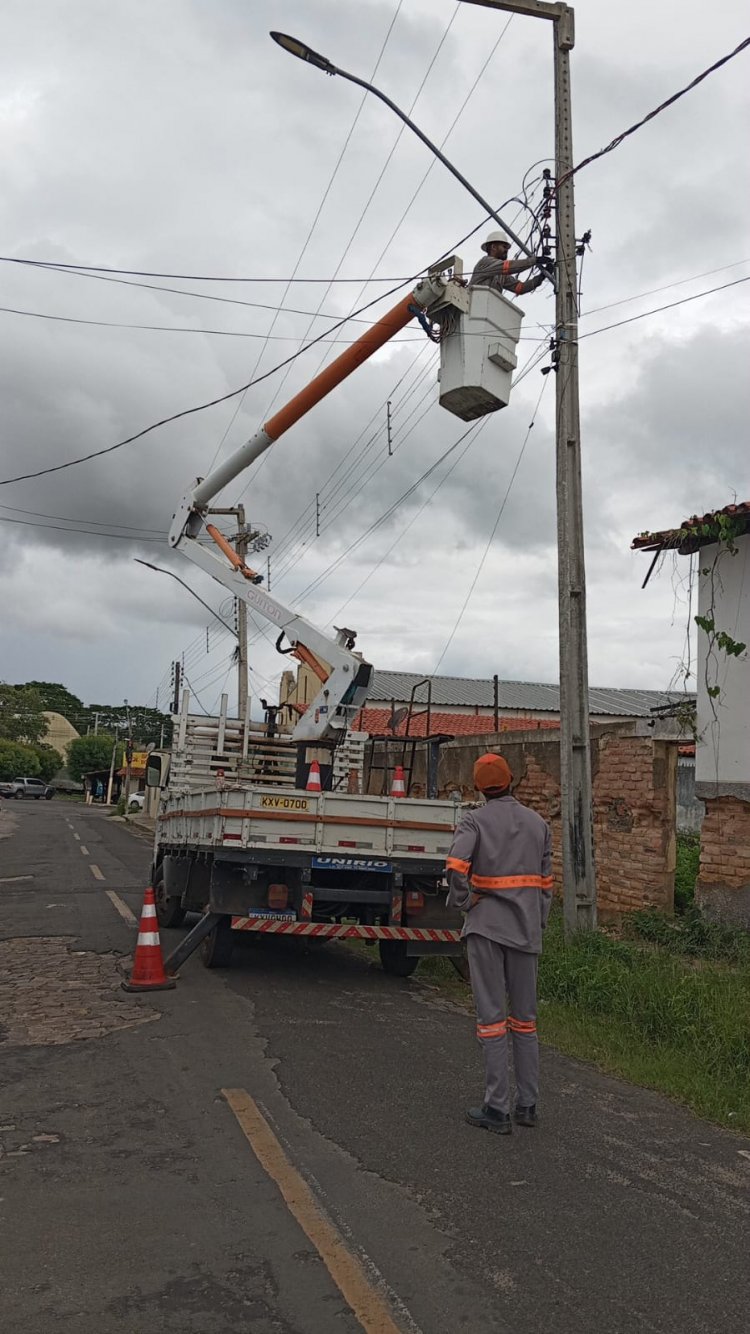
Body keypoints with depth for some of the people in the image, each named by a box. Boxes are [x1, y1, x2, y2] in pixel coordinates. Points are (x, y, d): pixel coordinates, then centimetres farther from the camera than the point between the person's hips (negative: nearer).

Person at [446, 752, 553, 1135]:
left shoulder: (474, 821, -6)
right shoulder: (538, 823, 7)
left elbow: (456, 865, -23)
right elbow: (546, 882, 9)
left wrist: (462, 903, -8)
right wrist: (538, 926, 15)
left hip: (486, 927, -4)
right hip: (525, 929, 4)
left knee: (492, 1017, 1)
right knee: (525, 1017, 14)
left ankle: (497, 1109, 5)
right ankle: (527, 1104, 21)